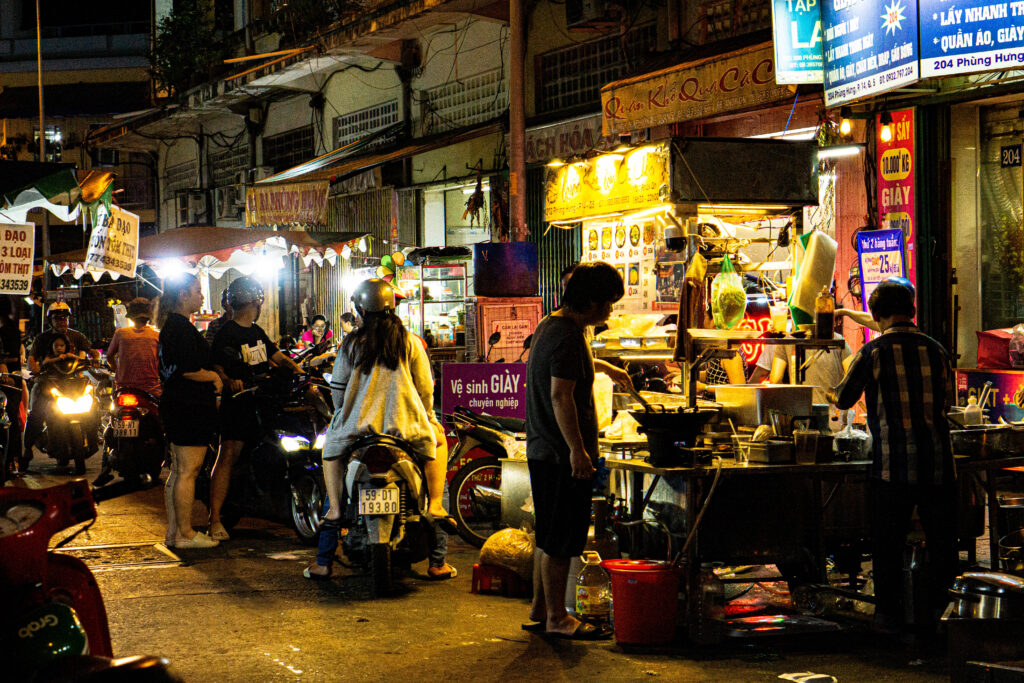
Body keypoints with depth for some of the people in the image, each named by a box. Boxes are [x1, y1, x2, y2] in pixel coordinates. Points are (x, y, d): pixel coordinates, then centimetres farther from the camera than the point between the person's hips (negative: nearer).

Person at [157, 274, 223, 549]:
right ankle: (185, 534, -2)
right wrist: (214, 377, -7)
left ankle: (174, 531, 18)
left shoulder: (169, 326, 16)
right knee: (188, 471, -6)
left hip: (175, 403, 11)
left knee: (178, 471, 13)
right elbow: (188, 369, -23)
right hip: (190, 407, -11)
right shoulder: (182, 327, -16)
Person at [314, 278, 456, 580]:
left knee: (332, 447, 30)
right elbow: (425, 388, 5)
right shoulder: (410, 342, 4)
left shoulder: (351, 343, 4)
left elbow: (338, 387, 7)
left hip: (359, 423, 1)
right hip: (405, 424, 0)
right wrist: (424, 417, 23)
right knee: (437, 439, 28)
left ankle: (335, 508, 9)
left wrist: (343, 415, 25)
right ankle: (435, 505, 10)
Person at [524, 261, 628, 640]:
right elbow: (560, 395, -25)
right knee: (561, 539, -3)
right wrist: (577, 448, -26)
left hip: (543, 449, 10)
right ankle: (556, 619, 4)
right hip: (563, 453, -10)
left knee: (550, 535, 17)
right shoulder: (568, 335, -18)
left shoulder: (550, 325, 14)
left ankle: (539, 611, 25)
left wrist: (607, 369, 47)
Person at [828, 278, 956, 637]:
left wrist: (835, 391, 30)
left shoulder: (873, 353, -6)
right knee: (941, 541, 12)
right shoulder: (936, 350, 3)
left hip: (893, 465, -3)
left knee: (888, 543, 8)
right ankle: (941, 611, 17)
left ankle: (888, 613, 14)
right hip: (937, 461, 3)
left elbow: (843, 399, 7)